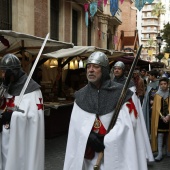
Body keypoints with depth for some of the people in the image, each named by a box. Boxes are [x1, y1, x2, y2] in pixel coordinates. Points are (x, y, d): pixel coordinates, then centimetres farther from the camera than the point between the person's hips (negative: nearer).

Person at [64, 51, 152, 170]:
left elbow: (126, 122, -13)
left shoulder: (120, 93, -6)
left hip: (114, 152, -3)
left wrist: (105, 141, -19)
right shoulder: (81, 96, 5)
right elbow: (77, 122, -3)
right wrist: (89, 136, -20)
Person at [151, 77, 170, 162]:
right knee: (160, 135, -7)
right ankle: (160, 154, -7)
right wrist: (162, 117, -15)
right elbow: (157, 107, -4)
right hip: (160, 117, -2)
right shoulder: (157, 95, 1)